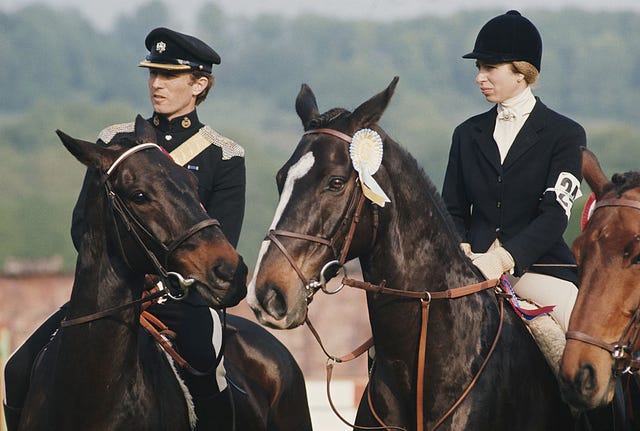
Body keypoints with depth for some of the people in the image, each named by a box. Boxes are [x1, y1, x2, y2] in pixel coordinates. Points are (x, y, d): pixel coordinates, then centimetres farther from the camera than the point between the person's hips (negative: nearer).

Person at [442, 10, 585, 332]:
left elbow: (555, 214, -8)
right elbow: (453, 209, 17)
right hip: (475, 265, 3)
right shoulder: (467, 134, 18)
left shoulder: (565, 134, 4)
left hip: (536, 265, -3)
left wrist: (505, 257, -24)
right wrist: (461, 249, -8)